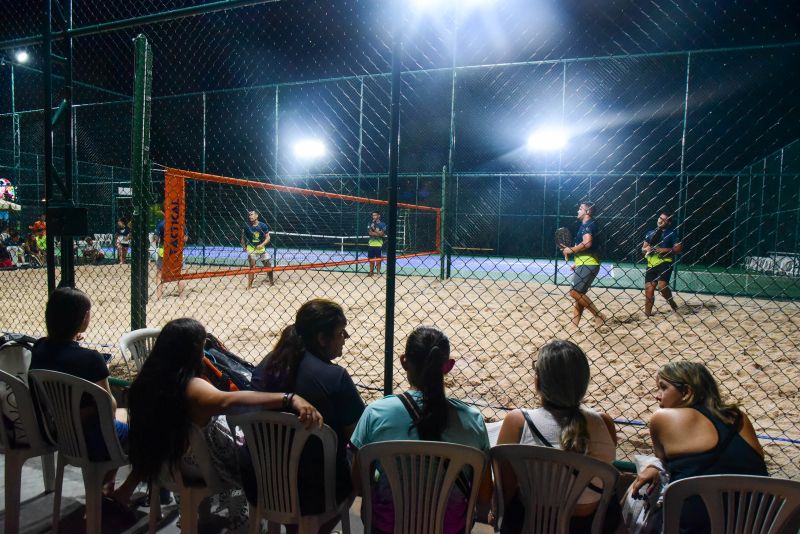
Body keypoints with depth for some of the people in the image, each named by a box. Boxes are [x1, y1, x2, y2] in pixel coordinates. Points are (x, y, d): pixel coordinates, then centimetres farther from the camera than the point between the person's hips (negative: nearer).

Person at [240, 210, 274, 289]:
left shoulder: (263, 225, -4)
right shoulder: (246, 226, -3)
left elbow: (267, 238, -2)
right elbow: (243, 238, 6)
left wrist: (262, 244, -17)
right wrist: (244, 247, -6)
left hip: (261, 249, 2)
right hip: (251, 249, -1)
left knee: (268, 265, 6)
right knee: (252, 267, -9)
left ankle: (271, 281, 27)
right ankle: (249, 285, -3)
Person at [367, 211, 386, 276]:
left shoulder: (382, 224, 1)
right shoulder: (370, 223, 8)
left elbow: (382, 233, -9)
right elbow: (370, 233, -4)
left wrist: (374, 229, -13)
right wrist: (378, 233, -12)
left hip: (379, 244, -3)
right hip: (371, 243, 3)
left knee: (378, 259, 1)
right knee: (371, 259, 7)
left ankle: (378, 272, 8)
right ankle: (371, 272, 16)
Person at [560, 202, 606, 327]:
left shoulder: (589, 224, -9)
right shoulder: (584, 225, 21)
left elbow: (587, 243, -26)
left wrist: (570, 250, -15)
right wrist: (577, 264, 22)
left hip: (587, 265, -10)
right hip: (583, 265, 10)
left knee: (575, 292, -15)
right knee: (579, 294, 9)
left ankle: (598, 316, -8)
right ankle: (574, 324, 12)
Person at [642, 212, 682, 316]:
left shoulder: (672, 233, 2)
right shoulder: (650, 233, 16)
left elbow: (679, 248, -5)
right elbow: (643, 248, 19)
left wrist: (664, 250, -15)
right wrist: (647, 249, -5)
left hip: (665, 262, -5)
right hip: (651, 264, 5)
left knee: (662, 285, -23)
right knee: (649, 288, 1)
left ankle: (672, 303, 5)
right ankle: (647, 313, 11)